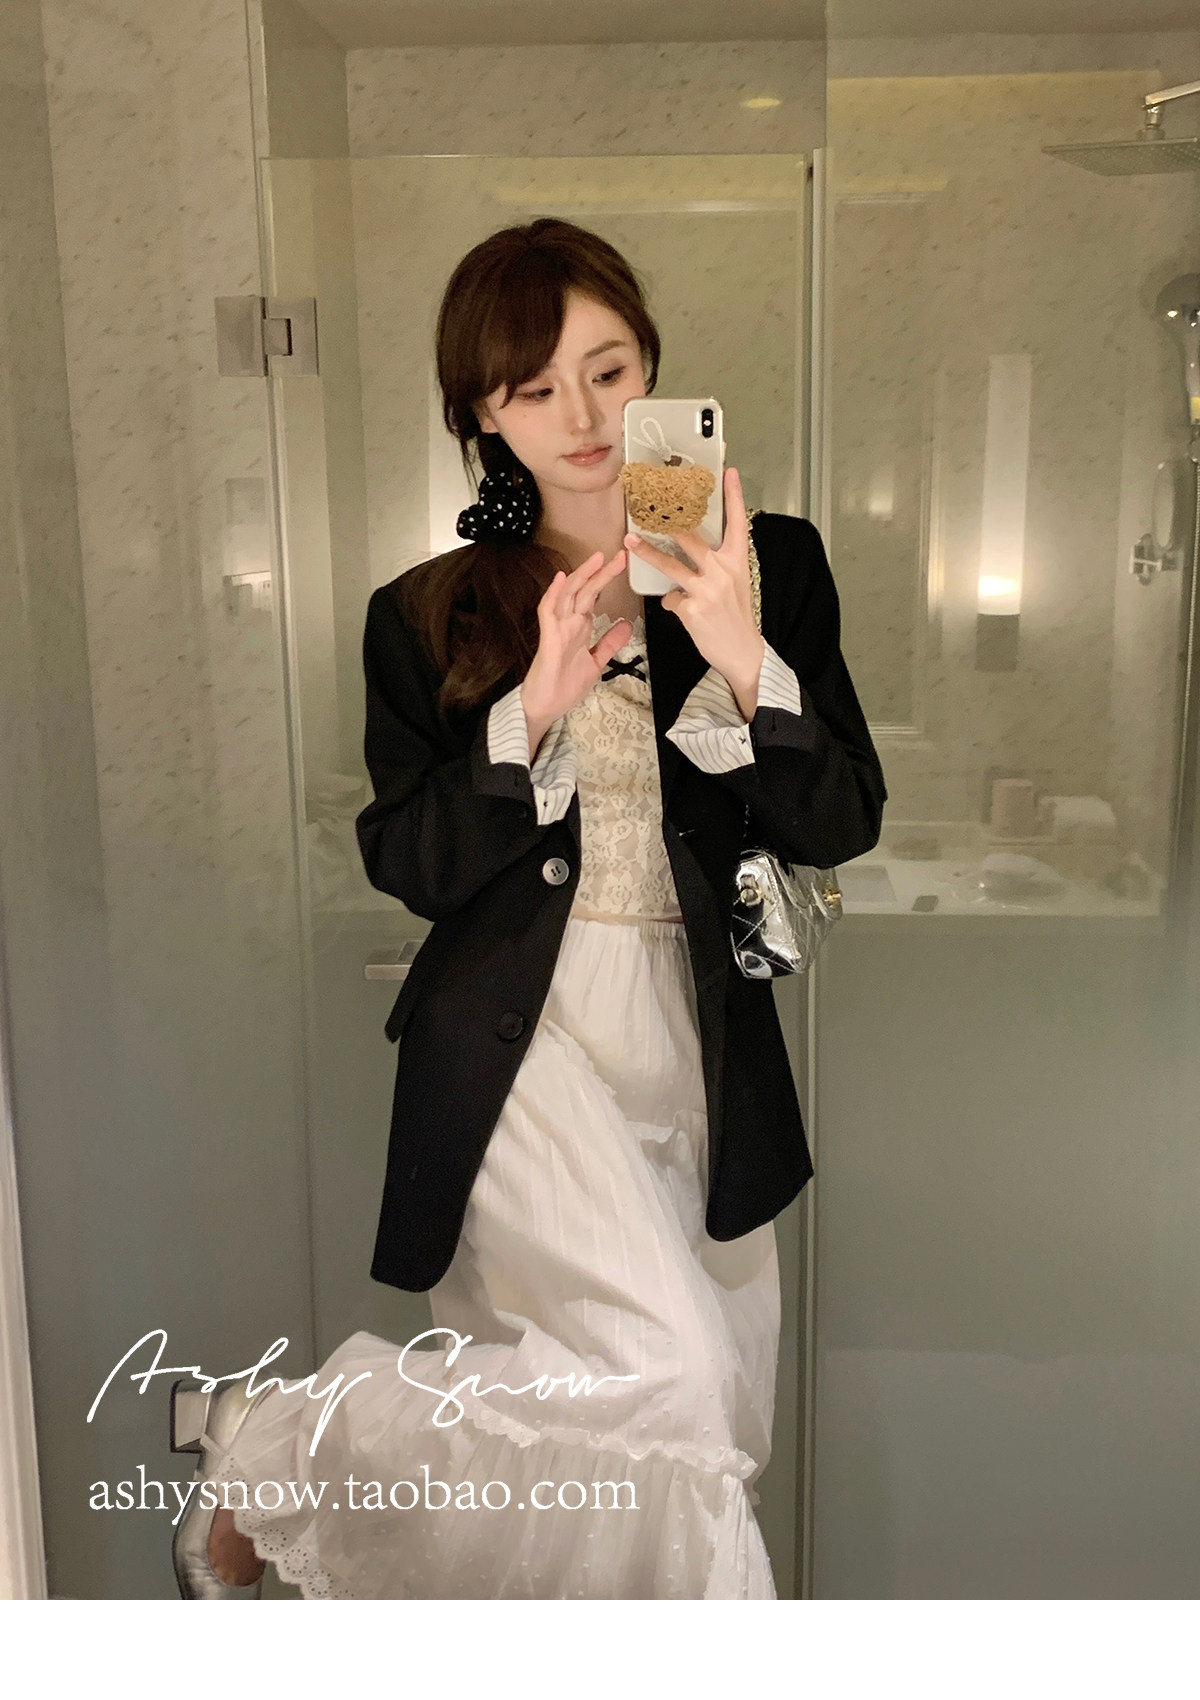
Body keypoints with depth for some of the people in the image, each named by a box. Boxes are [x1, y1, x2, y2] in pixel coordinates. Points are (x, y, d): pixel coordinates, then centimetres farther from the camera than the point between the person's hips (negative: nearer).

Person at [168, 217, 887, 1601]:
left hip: (695, 1049, 4)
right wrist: (533, 714, -18)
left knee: (711, 1454, 12)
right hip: (522, 1046, -3)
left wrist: (742, 659, -19)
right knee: (666, 1377, -19)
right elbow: (410, 867, -3)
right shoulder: (428, 617, 1)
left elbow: (839, 827, -2)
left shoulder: (769, 567, 2)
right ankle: (268, 1456, 2)